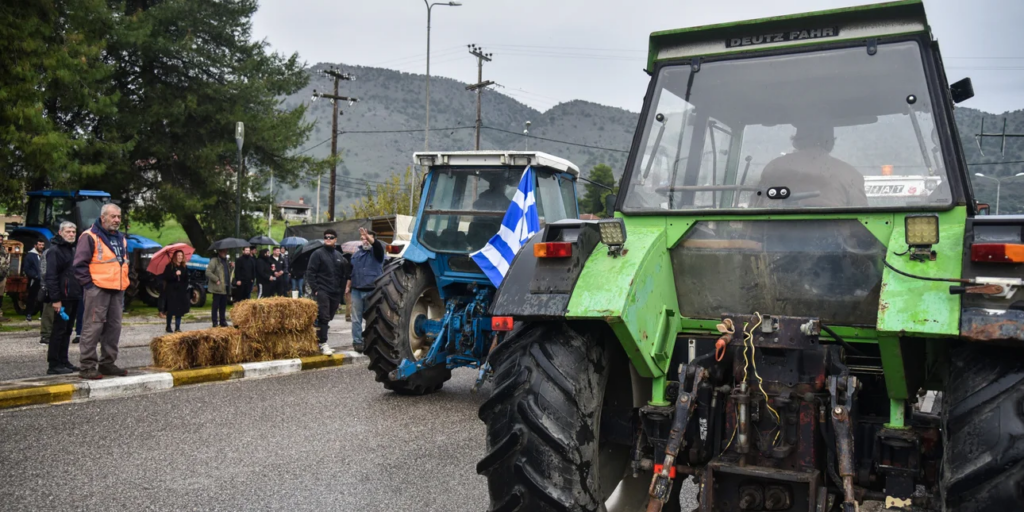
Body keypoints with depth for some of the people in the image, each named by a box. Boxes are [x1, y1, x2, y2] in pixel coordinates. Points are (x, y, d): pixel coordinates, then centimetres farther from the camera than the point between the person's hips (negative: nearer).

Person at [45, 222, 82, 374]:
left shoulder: (72, 249, 20)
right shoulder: (54, 250, -9)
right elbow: (51, 276, -17)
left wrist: (79, 293, 17)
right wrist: (55, 299, -22)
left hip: (73, 297, 9)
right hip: (62, 298, -9)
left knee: (67, 331, 12)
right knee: (59, 330, -7)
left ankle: (63, 361, 17)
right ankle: (54, 365, -3)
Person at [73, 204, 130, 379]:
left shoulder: (121, 239, 18)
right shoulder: (90, 237, -7)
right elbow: (80, 264, -10)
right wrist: (88, 284, -13)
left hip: (117, 290, 8)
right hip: (98, 289, -8)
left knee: (114, 326, 10)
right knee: (93, 326, -7)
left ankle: (107, 363, 20)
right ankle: (87, 366, -2)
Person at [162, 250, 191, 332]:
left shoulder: (184, 267, 9)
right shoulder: (170, 266, -3)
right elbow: (166, 277, -13)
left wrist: (185, 288, 4)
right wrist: (175, 274, -23)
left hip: (181, 292, 4)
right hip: (171, 291, -4)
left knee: (180, 310, 1)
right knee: (171, 310, -1)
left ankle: (177, 327, 5)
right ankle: (168, 327, 14)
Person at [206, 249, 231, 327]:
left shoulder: (226, 261, 18)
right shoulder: (214, 260, -9)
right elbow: (208, 272, -16)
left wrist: (231, 266, 8)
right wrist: (216, 280, -18)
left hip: (225, 288, 7)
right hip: (218, 288, -7)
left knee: (223, 305, 11)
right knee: (216, 305, 0)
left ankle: (223, 321, 17)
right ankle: (215, 322, 5)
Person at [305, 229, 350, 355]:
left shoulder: (339, 256, 16)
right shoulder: (318, 254, -1)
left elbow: (344, 275, 20)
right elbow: (310, 273, -7)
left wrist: (341, 290, 12)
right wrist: (315, 289, -14)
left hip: (335, 293, 6)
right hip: (322, 291, -6)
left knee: (328, 319, 9)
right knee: (323, 318, -12)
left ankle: (319, 340, 19)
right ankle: (323, 344, -11)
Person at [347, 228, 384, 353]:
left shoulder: (376, 252, 1)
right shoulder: (356, 253, 15)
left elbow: (377, 245, -24)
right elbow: (351, 271, 21)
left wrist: (368, 236, -41)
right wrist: (348, 286, 17)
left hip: (372, 291, -4)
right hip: (357, 291, 4)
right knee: (356, 318, 4)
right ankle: (357, 341, 9)